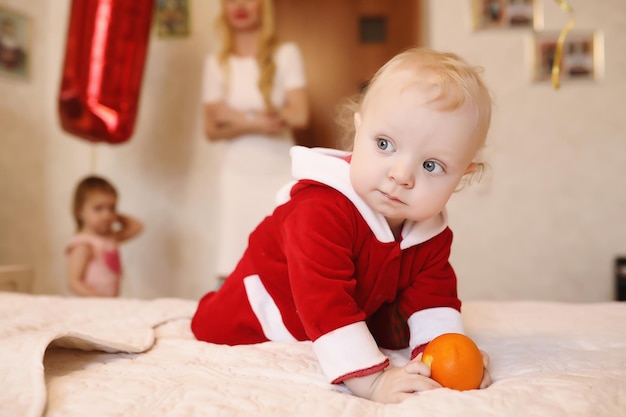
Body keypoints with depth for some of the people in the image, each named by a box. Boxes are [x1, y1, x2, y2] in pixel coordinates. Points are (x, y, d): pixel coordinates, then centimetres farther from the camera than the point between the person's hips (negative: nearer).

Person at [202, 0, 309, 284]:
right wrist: (254, 124, -16)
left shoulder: (286, 54, 1)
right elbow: (212, 129, 1)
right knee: (232, 270, -2)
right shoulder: (216, 63, 6)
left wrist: (240, 116, -6)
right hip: (236, 175, 1)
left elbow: (299, 115, -10)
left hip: (280, 173, -1)